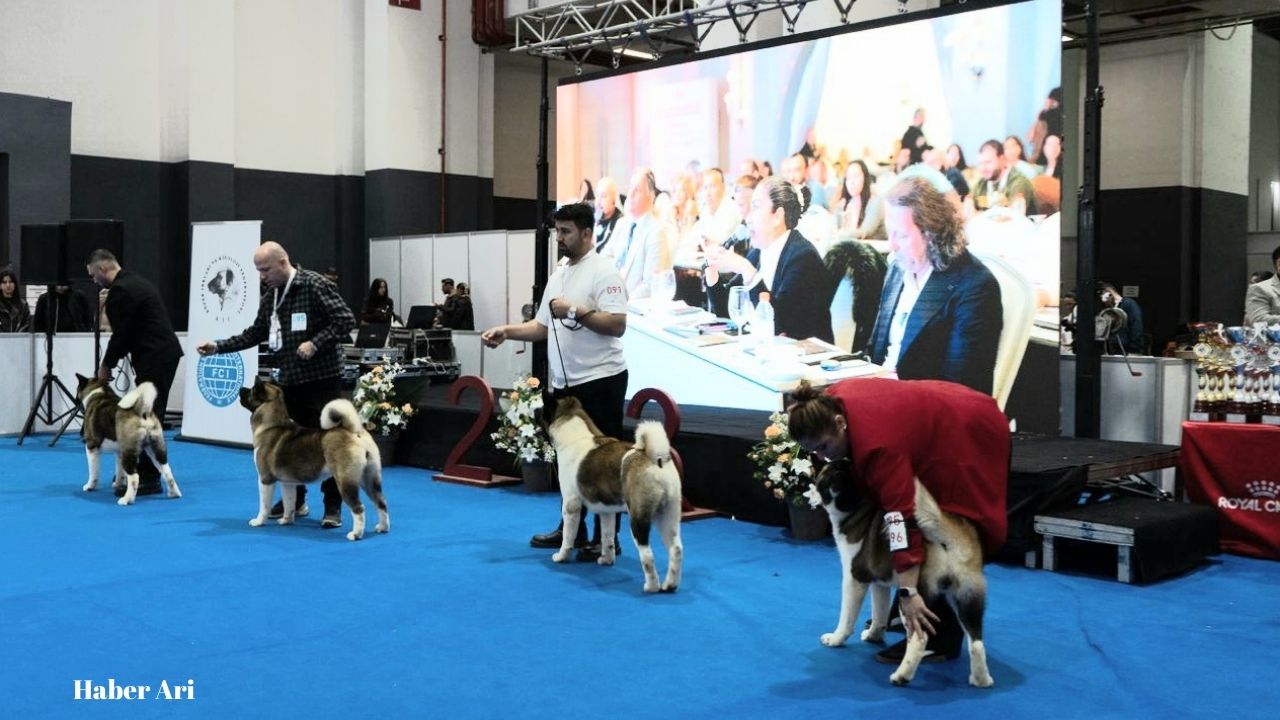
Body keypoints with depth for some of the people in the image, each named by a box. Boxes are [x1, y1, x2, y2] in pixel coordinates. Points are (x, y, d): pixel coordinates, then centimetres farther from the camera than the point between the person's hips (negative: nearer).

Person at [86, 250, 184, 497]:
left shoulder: (119, 291, -13)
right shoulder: (136, 282, 19)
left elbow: (120, 334, -11)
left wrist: (106, 366, 3)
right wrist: (112, 360, 19)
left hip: (154, 358, -10)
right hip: (166, 353, 10)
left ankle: (148, 478, -5)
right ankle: (146, 472, 20)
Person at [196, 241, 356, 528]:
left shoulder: (314, 284, -12)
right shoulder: (270, 297, 11)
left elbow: (345, 319, -16)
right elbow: (255, 333, 16)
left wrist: (315, 343, -23)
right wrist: (218, 346, 7)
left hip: (321, 376, -7)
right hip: (289, 378, 7)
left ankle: (333, 507, 2)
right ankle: (295, 499, 26)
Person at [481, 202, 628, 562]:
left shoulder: (603, 272, -12)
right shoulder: (558, 274, 15)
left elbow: (617, 324, -21)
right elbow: (543, 326, 17)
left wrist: (576, 311, -23)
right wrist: (506, 331, 3)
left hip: (599, 382, -9)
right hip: (563, 383, 9)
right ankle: (571, 528, 29)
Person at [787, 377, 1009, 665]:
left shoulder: (877, 444, -35)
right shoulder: (832, 401, -12)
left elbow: (903, 519, -37)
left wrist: (908, 593, -38)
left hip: (970, 438, -10)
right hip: (940, 425, 10)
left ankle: (940, 637, -6)